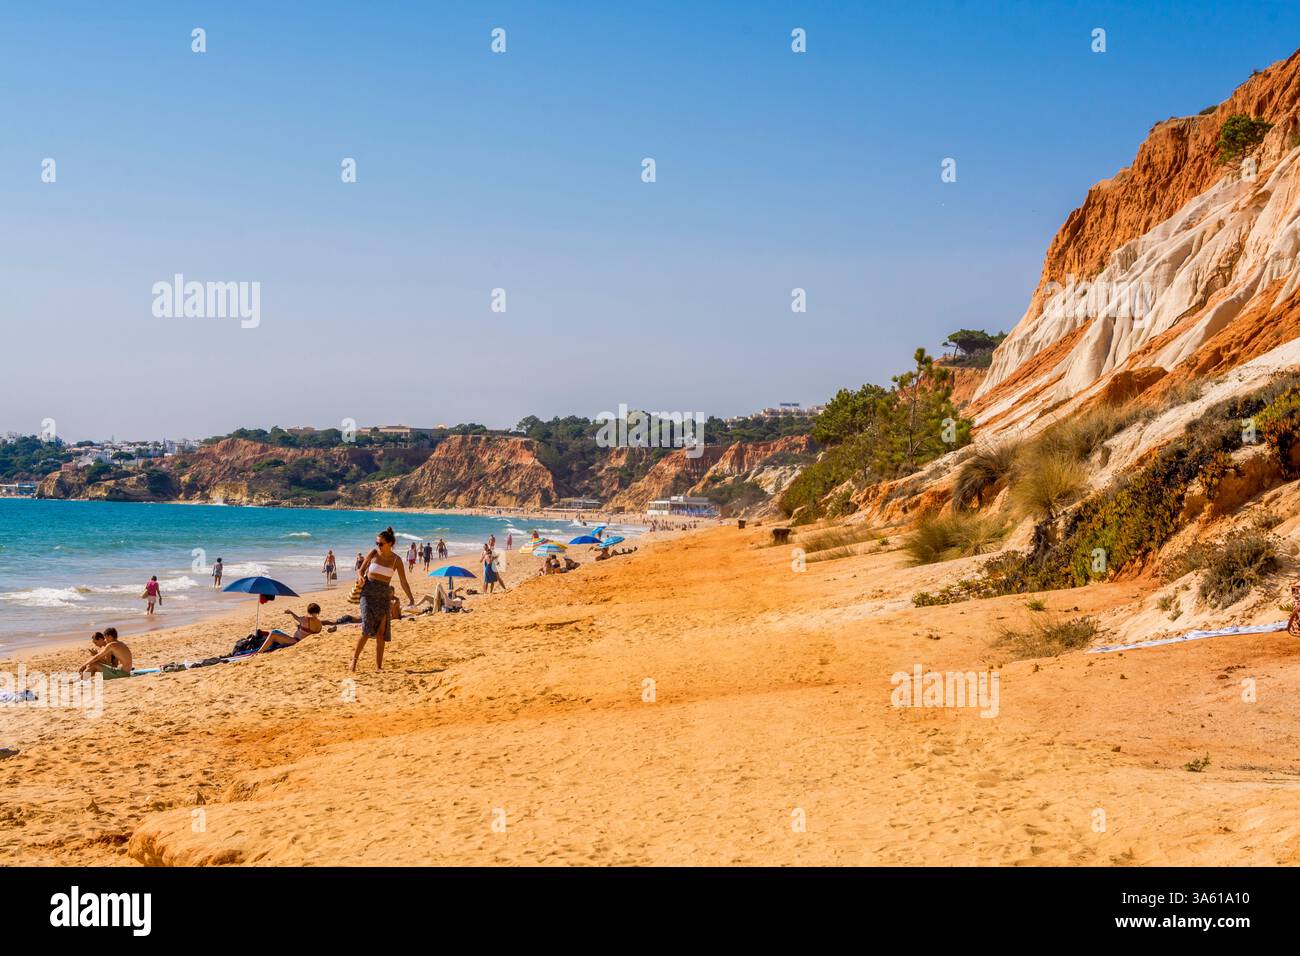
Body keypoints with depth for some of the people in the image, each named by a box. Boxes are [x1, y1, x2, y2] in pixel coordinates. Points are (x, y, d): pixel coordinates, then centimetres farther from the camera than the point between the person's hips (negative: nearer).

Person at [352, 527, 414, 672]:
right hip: (369, 592, -1)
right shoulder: (373, 553, -1)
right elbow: (361, 570, 8)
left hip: (384, 595, 1)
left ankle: (378, 666, 6)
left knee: (381, 632, 0)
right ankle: (354, 660, -1)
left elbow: (403, 582, -3)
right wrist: (361, 577, -15)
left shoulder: (396, 560, -2)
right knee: (367, 630, -13)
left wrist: (410, 597, -16)